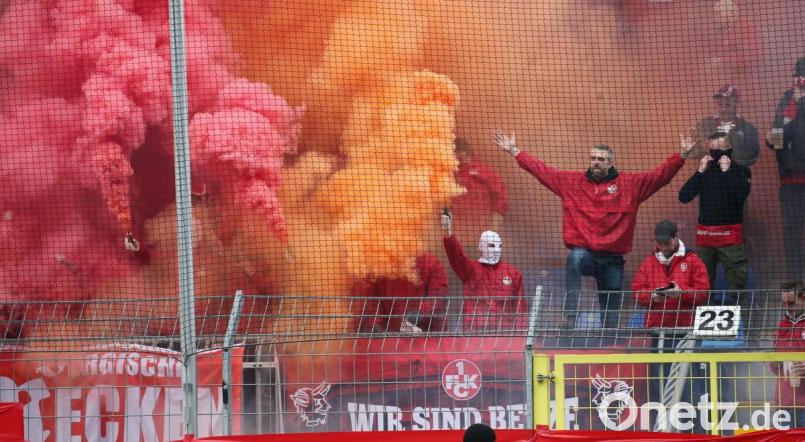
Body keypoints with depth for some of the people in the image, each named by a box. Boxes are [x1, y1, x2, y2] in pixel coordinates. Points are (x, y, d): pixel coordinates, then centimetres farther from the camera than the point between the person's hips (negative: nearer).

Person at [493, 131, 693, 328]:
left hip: (613, 260, 1)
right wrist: (515, 152, 3)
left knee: (611, 311, 5)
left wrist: (681, 156, -14)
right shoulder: (571, 181, 7)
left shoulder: (630, 185, 4)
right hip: (584, 252, -1)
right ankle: (570, 319, -42)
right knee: (574, 259, -37)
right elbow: (541, 170, 8)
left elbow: (660, 175, -1)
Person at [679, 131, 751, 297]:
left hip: (730, 235, -4)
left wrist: (727, 170, -14)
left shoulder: (741, 171, 2)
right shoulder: (705, 171, 10)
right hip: (705, 233, 4)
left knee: (737, 281, -9)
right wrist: (700, 172, -6)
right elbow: (684, 196, 0)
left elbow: (741, 194, -17)